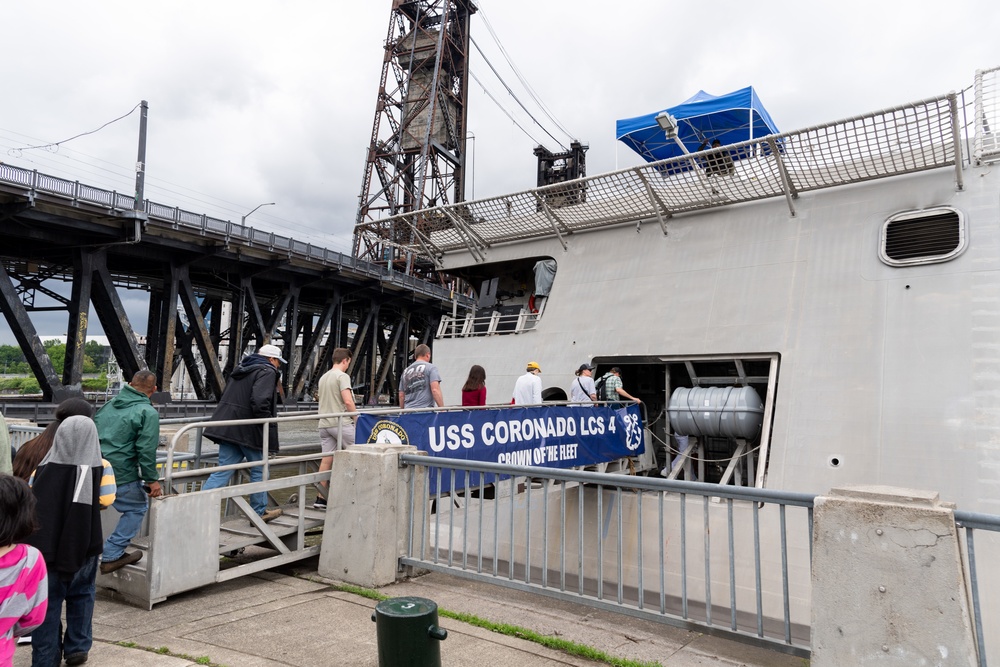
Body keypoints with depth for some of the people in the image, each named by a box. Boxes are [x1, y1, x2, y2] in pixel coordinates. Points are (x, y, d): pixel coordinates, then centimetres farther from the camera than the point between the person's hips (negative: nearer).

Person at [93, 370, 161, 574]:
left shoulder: (108, 405, 15)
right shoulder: (148, 412, -9)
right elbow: (146, 450, -13)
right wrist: (152, 479, -6)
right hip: (121, 474, -6)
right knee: (137, 508, 12)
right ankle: (112, 555, 12)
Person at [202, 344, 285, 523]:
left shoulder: (241, 369, 19)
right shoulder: (267, 371, -9)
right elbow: (260, 401, -24)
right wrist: (267, 423, -12)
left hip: (227, 427, 7)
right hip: (249, 430, -7)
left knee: (223, 471, 8)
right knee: (259, 471, 9)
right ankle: (260, 512, 20)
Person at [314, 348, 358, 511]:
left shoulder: (323, 377, 17)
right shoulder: (342, 376, -9)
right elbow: (348, 401, -19)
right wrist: (357, 418, -8)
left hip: (325, 424, 8)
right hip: (341, 423, -8)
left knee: (326, 460, 7)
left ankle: (321, 498, 7)